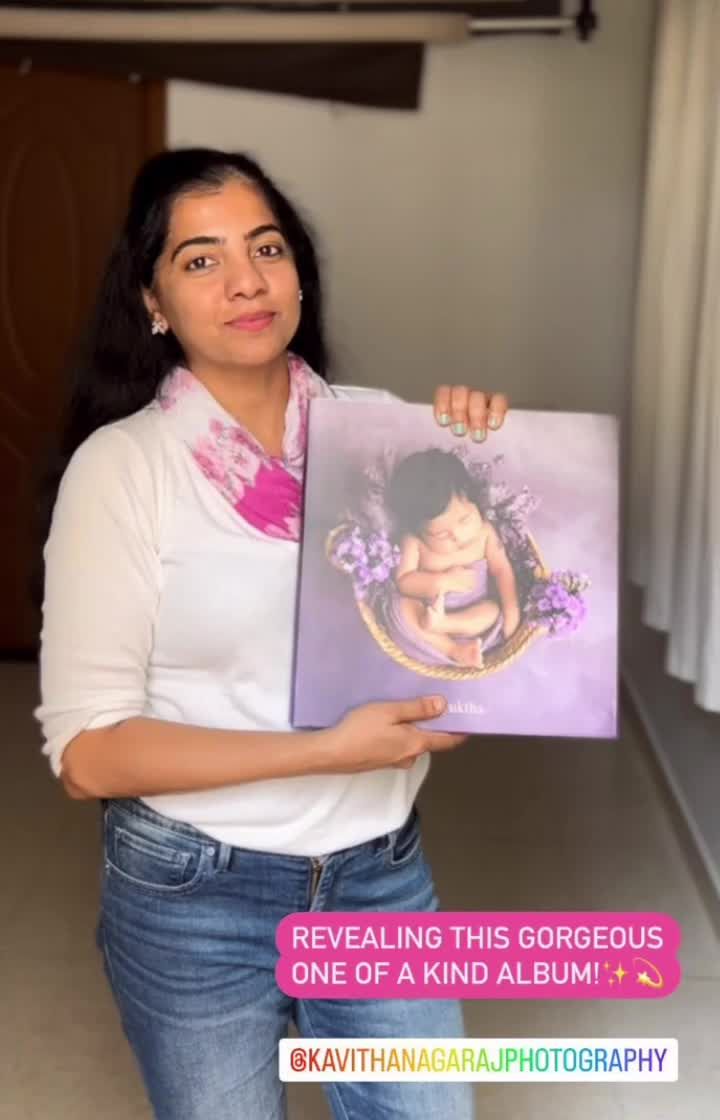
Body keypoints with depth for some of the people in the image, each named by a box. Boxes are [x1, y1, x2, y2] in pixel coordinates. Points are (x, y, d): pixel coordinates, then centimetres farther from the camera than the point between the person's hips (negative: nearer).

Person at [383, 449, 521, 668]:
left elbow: (502, 570, -7)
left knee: (495, 610, -24)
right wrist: (442, 582, -30)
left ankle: (439, 624, -36)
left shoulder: (484, 532, -11)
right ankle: (455, 652, -32)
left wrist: (511, 610, -20)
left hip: (474, 613, 2)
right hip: (425, 609, -1)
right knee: (402, 608, -27)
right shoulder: (414, 542, -18)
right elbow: (403, 582, -19)